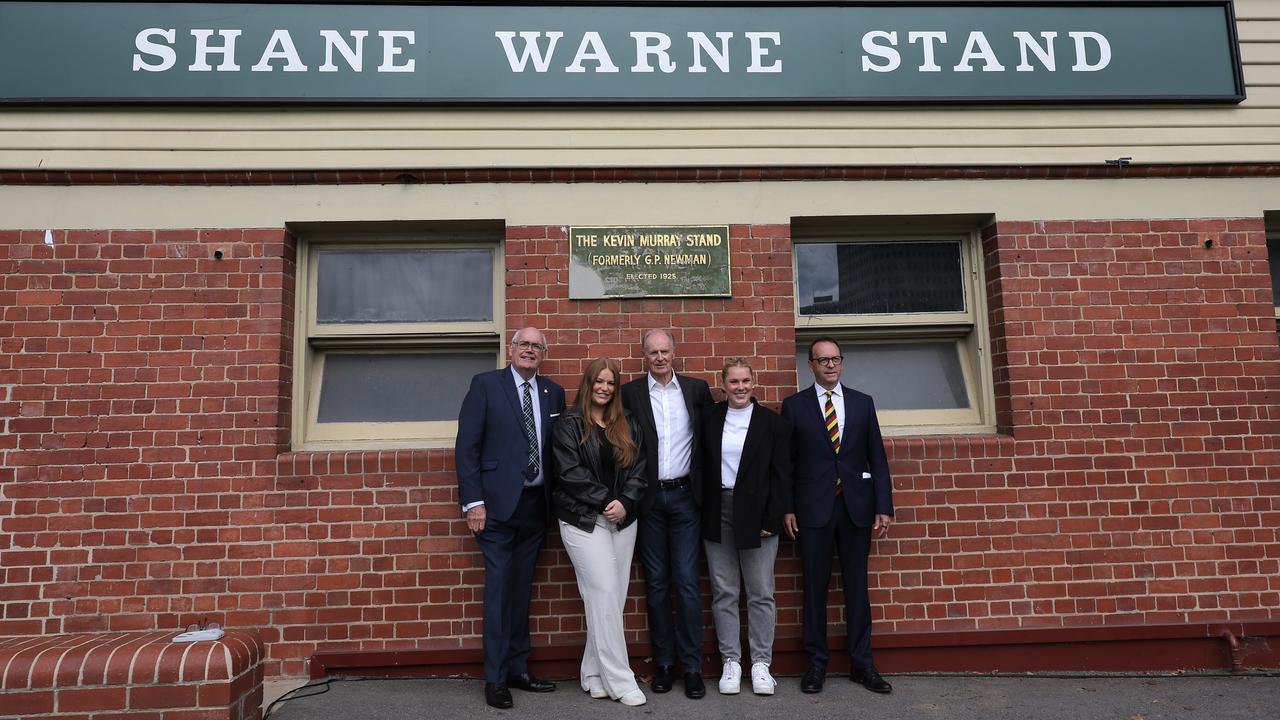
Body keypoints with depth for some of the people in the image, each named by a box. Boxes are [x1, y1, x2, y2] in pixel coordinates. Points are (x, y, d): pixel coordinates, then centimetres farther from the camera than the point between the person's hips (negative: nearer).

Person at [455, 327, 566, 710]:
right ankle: (495, 678, 12)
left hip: (535, 505, 4)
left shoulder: (554, 393, 10)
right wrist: (473, 501, -12)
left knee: (522, 589, 12)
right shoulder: (485, 384, -2)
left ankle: (519, 668, 24)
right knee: (499, 589, 0)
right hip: (498, 504, -4)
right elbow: (467, 446, -6)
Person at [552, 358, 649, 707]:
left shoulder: (627, 424, 12)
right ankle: (620, 681, 1)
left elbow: (638, 468, 6)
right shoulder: (568, 425, -1)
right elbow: (571, 472, -10)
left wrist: (625, 502, -9)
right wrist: (605, 501, -13)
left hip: (623, 520, 5)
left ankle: (593, 674, 19)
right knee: (605, 594, -7)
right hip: (584, 520, -4)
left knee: (611, 598, 6)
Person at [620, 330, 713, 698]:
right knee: (656, 583, 8)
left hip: (684, 496, 0)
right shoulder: (630, 393, 1)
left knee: (686, 581, 1)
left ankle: (692, 665, 11)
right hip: (649, 499, 0)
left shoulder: (697, 389, 4)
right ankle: (663, 661, 21)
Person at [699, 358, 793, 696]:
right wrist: (703, 512, 1)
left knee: (761, 592, 5)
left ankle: (761, 664, 17)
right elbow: (703, 466, 7)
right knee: (724, 592, 7)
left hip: (756, 514, -2)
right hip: (718, 513, 2)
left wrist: (773, 518, -9)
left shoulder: (773, 423, -1)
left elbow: (781, 475, -3)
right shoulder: (709, 419, 5)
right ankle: (731, 661, 18)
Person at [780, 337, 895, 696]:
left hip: (856, 507, 2)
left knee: (857, 586, 9)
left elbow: (878, 459, 7)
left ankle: (862, 663, 20)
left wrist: (884, 507, 1)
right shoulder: (794, 405, 3)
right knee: (814, 587, 5)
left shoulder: (863, 403, 9)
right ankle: (816, 663, 17)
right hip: (813, 509, -2)